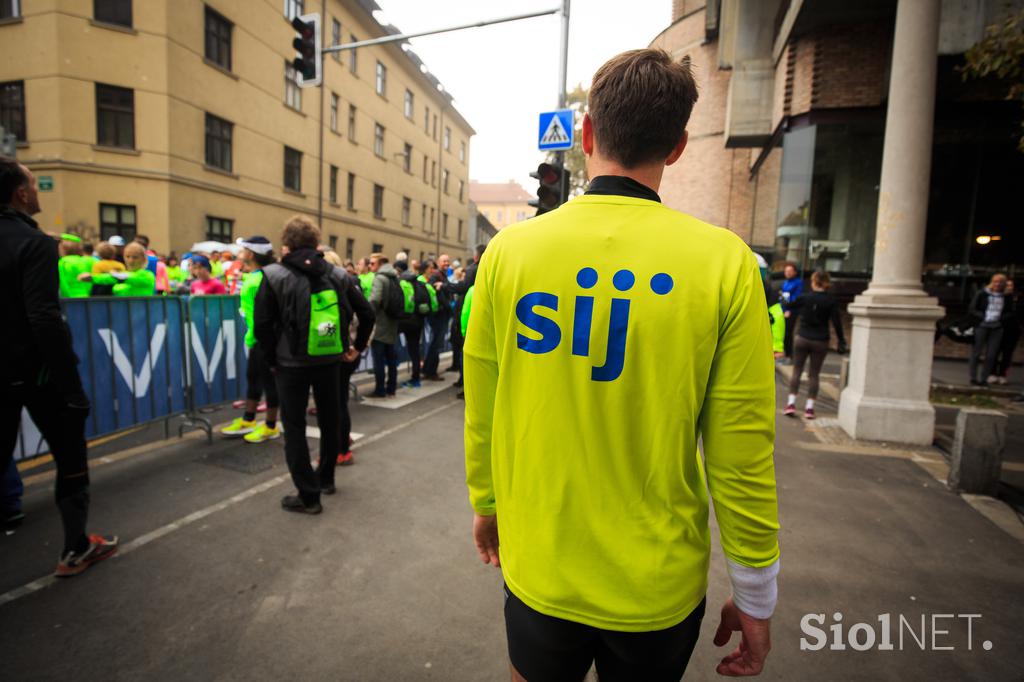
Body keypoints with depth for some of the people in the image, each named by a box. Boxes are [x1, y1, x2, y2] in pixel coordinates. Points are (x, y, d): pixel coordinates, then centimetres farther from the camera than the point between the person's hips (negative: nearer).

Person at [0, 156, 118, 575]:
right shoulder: (34, 242, -16)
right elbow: (45, 320, -23)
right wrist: (72, 386, -21)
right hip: (34, 370, -7)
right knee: (70, 460, 8)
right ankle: (76, 549, 17)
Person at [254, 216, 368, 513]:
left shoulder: (274, 275, -8)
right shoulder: (334, 274, 2)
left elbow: (262, 325, -8)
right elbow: (347, 315, 3)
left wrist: (272, 360, 2)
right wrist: (349, 346, 13)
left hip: (292, 363, -4)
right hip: (328, 359, 4)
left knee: (294, 428, 6)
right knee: (329, 420, 19)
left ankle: (308, 495, 10)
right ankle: (326, 478, 35)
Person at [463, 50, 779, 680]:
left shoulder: (508, 251, -12)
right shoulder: (724, 260, -16)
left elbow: (481, 411, -4)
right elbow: (742, 456, -12)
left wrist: (487, 502, 14)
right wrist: (755, 598, 3)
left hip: (539, 571, 1)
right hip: (660, 588, 0)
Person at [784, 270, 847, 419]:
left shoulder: (805, 298, -6)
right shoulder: (831, 301, -5)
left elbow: (789, 306, 9)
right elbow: (837, 322, -4)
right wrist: (841, 341, 4)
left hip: (802, 338, -1)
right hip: (821, 341, 1)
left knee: (797, 371, 7)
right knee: (814, 374, 7)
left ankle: (791, 403, -1)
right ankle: (809, 407, 6)